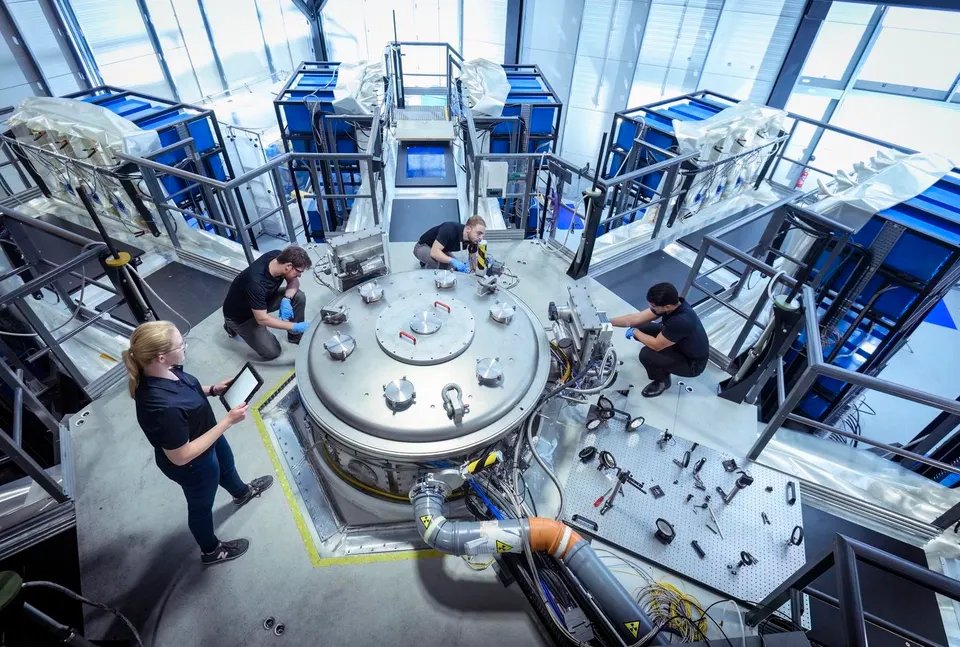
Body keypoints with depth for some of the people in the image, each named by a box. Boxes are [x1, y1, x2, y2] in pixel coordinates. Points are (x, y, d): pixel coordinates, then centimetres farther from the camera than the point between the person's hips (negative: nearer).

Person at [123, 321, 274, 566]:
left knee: (226, 465, 36)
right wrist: (227, 421, -33)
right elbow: (181, 456, -33)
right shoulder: (162, 407, -45)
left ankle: (242, 493, 70)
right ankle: (211, 551, 53)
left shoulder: (159, 372, -20)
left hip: (206, 436, 7)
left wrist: (212, 390, -9)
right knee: (201, 506, 22)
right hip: (194, 464, -7)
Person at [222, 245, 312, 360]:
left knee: (299, 297, -16)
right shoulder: (256, 283, -41)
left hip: (263, 299, 6)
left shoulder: (279, 256, -22)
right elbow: (262, 319, -33)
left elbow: (293, 281, -6)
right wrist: (294, 326, -32)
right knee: (272, 352, -7)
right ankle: (232, 326, 12)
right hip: (240, 315, -6)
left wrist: (286, 299, -25)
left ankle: (296, 336, 5)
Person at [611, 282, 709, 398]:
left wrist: (634, 332, -12)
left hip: (693, 363, -7)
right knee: (641, 328, -4)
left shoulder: (681, 321, -40)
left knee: (646, 355, -26)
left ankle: (663, 381, 5)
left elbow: (656, 345, -27)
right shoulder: (672, 304, -17)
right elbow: (636, 318, -9)